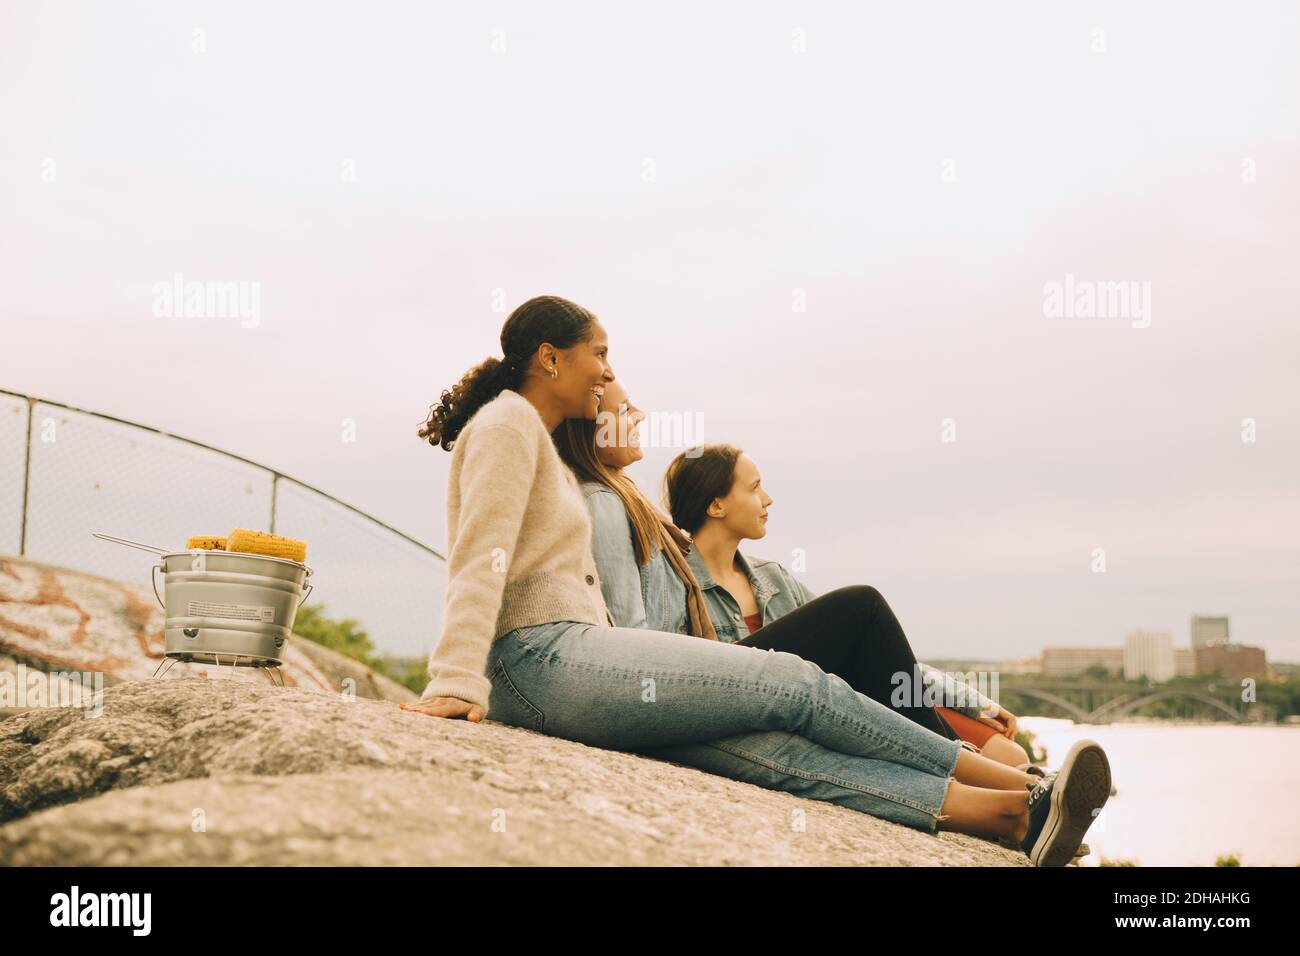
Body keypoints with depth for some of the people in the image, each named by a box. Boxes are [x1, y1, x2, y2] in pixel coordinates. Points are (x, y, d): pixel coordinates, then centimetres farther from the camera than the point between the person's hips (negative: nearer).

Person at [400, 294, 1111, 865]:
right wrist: (456, 683, -23)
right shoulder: (508, 423, -1)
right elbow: (479, 558, -14)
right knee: (793, 684, -10)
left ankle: (1011, 816, -19)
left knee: (773, 748, -9)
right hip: (543, 658, -9)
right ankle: (1019, 787, -3)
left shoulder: (540, 444, 28)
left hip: (566, 661, 9)